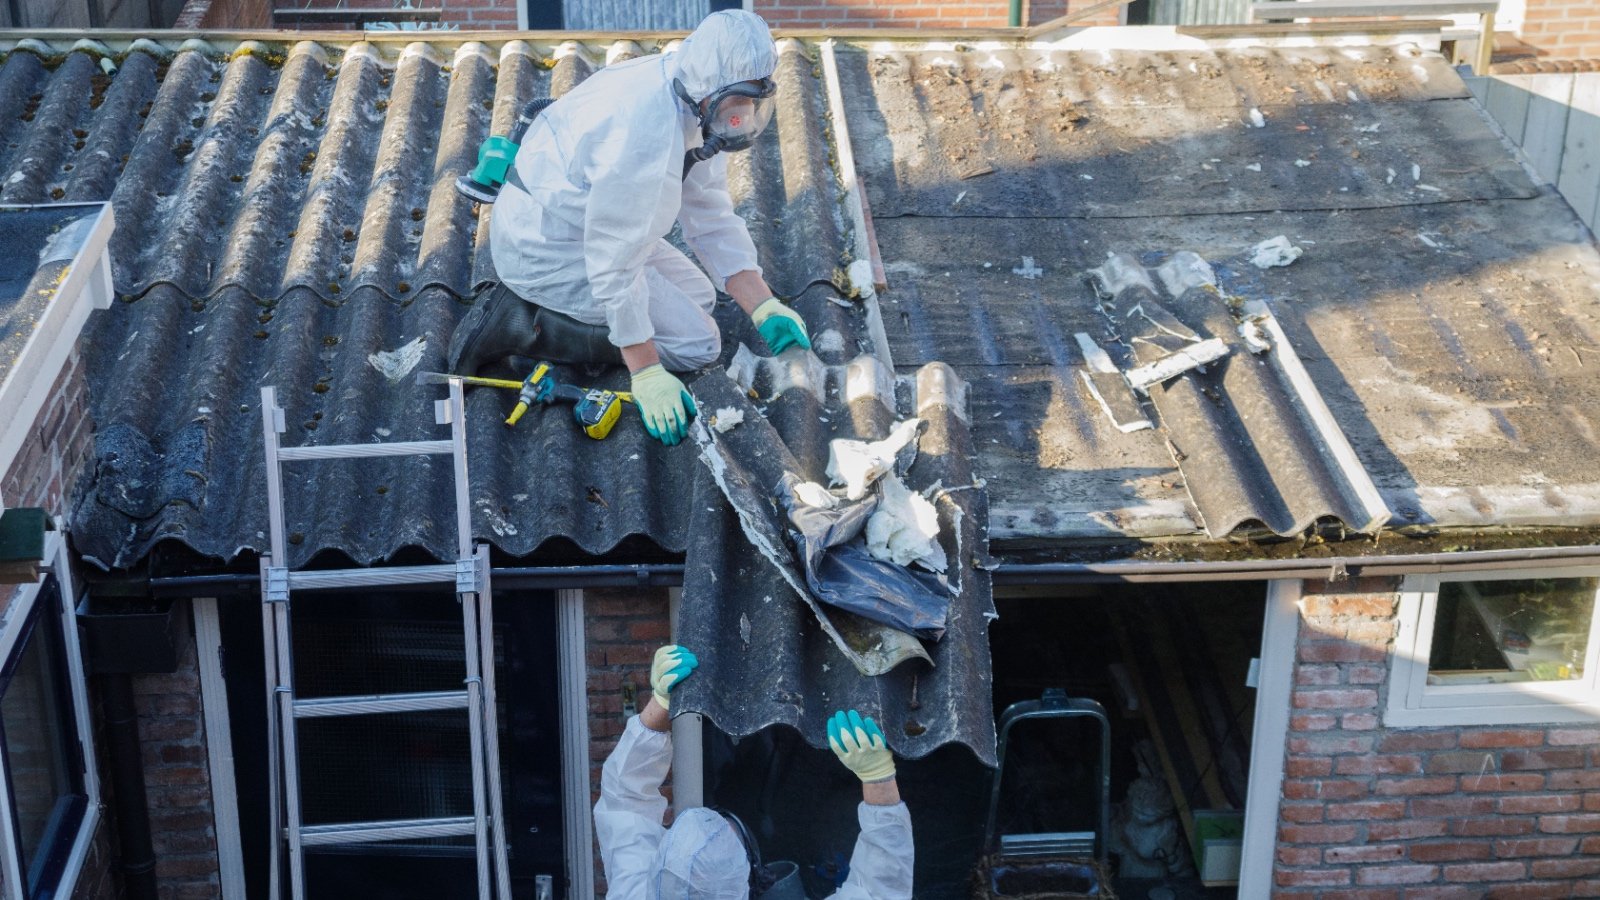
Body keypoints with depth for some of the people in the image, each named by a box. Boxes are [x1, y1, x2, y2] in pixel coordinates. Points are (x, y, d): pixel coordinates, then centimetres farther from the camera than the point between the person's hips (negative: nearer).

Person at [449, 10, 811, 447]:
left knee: (698, 294, 21)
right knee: (697, 344, -6)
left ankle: (539, 305, 12)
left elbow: (712, 218, 2)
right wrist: (647, 373, -26)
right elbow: (615, 262, -29)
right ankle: (521, 324, -8)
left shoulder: (700, 106, -5)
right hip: (547, 250, -10)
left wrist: (765, 308, -7)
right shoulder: (646, 131, -33)